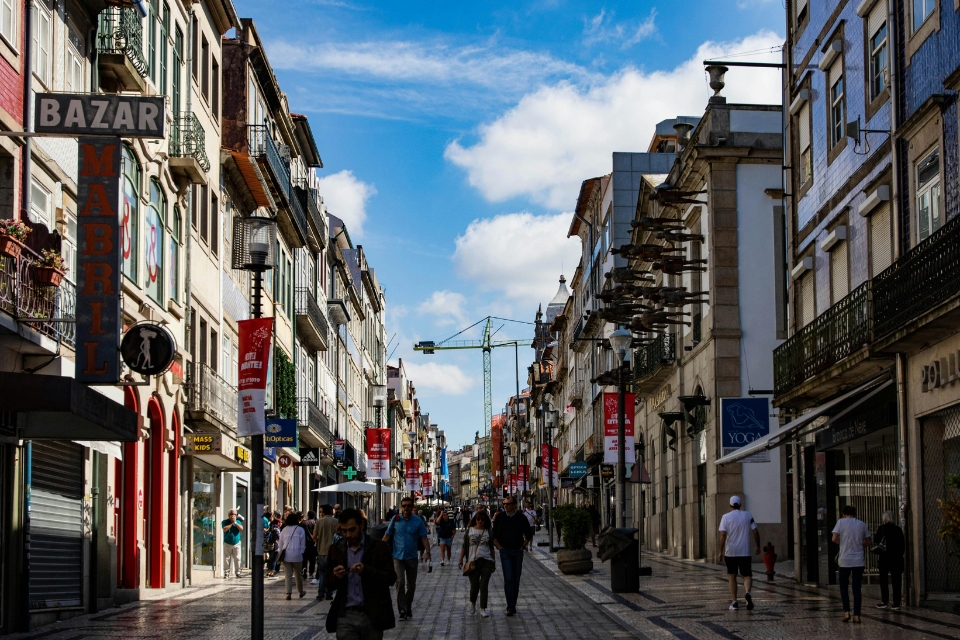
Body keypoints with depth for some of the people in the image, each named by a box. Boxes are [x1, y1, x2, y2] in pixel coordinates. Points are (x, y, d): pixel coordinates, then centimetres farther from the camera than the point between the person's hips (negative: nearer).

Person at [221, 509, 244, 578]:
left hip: (236, 543, 2)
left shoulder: (238, 521, 6)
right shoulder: (225, 522, -2)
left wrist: (235, 523, -16)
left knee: (237, 558, 0)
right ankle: (226, 573, 4)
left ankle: (237, 572, 6)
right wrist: (231, 523, -15)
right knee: (226, 559, -1)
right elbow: (225, 529, -19)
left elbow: (241, 528, -11)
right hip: (227, 544, -2)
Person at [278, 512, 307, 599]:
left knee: (288, 575, 2)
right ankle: (301, 591, 26)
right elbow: (303, 544, 1)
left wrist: (280, 553, 16)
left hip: (286, 555, 1)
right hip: (297, 555, -1)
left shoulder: (284, 530, 5)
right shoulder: (300, 530, -1)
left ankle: (288, 593, -5)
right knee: (298, 574, 13)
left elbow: (280, 544, 8)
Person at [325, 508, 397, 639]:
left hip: (372, 615, -1)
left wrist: (366, 571, -20)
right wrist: (336, 576, -11)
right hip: (346, 616, 2)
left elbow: (391, 578, -6)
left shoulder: (379, 547, -1)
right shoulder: (336, 549, 8)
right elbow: (329, 583, 12)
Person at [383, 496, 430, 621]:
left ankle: (408, 608, 28)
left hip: (412, 557, 2)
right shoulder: (396, 520, -1)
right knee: (400, 582, -13)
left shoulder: (418, 521, 0)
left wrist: (428, 552, -12)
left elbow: (424, 537, -1)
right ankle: (402, 610, -11)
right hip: (398, 557, -2)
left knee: (411, 585, 10)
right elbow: (387, 536, 2)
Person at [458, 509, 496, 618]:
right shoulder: (469, 530, 6)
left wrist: (494, 562, 13)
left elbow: (491, 548, 13)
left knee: (484, 585, -6)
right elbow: (464, 546, 9)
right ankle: (472, 603, 30)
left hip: (486, 561, 0)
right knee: (474, 585, 0)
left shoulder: (488, 531, 8)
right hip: (473, 561, 0)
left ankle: (483, 610, -6)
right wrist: (461, 560, 4)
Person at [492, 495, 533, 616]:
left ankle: (513, 605, 18)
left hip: (518, 551, 2)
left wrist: (522, 546, 4)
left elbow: (529, 535, 12)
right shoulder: (500, 517, -1)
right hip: (505, 551, -2)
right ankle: (510, 607, -13)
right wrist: (499, 546, -1)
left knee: (516, 579, 7)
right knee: (508, 579, -12)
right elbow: (493, 535, 7)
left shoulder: (521, 518, 0)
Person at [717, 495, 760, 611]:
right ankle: (747, 593, -27)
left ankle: (734, 602, 11)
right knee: (747, 576, 3)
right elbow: (755, 532, 3)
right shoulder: (747, 515, 4)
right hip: (745, 552, 1)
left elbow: (723, 534, -11)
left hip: (730, 552, 0)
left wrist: (721, 551, -8)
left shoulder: (726, 517, -3)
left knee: (732, 576, 14)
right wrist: (758, 547, 14)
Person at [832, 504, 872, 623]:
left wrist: (843, 543, 10)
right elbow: (868, 542, 10)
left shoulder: (841, 522, -3)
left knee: (843, 587, 13)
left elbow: (834, 539, -9)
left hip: (845, 560, -2)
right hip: (859, 561, 2)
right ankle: (856, 615, 2)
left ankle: (846, 612, 3)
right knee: (857, 588, 6)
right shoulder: (861, 524, 6)